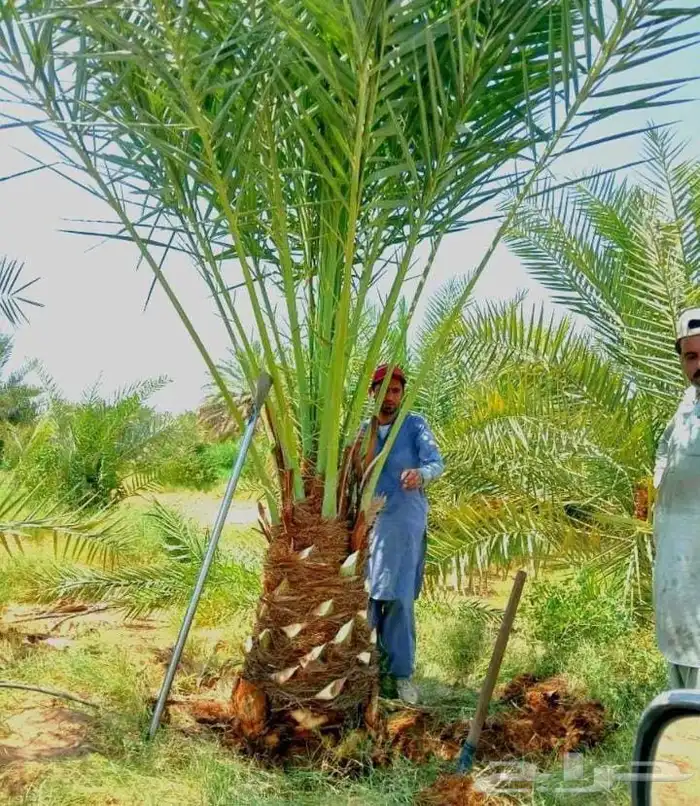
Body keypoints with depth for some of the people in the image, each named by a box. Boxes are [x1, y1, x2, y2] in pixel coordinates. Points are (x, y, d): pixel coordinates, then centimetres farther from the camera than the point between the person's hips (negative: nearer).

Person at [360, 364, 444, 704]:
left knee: (398, 597, -7)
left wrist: (420, 474, -35)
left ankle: (402, 672, 3)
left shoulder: (415, 425, 2)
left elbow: (436, 462, -12)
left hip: (405, 521, -3)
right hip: (369, 520, 3)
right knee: (366, 595, 4)